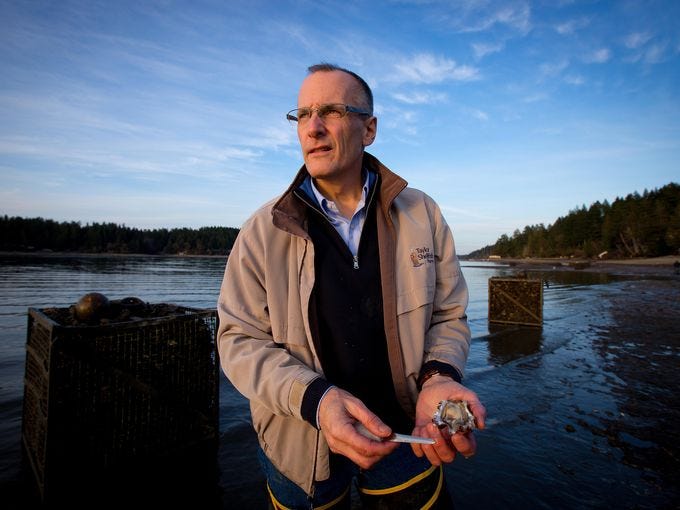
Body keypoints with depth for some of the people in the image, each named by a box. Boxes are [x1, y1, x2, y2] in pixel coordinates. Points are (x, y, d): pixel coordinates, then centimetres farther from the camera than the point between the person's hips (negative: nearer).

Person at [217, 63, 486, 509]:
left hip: (406, 433, 2)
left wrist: (439, 378, -21)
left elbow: (448, 316, -1)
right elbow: (240, 339, -10)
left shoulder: (422, 214, -6)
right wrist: (315, 398, -26)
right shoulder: (264, 229, -10)